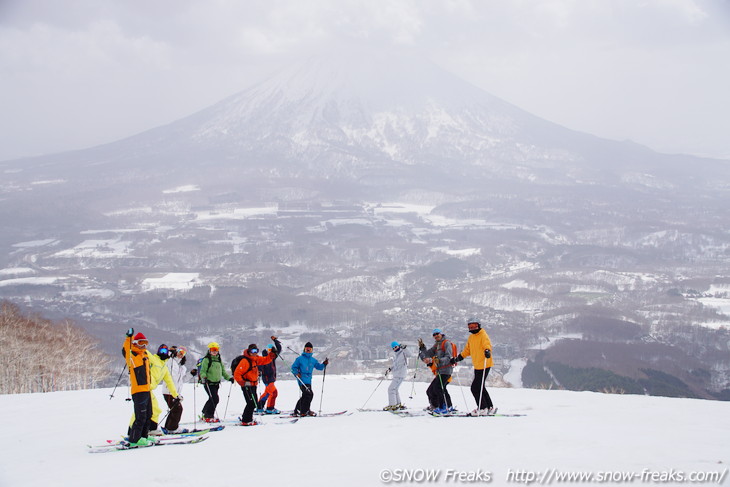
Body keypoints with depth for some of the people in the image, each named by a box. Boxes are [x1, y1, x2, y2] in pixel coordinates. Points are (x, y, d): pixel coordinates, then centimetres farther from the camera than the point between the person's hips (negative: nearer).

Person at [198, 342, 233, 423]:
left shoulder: (219, 360, 18)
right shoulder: (206, 359, -5)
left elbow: (223, 371, 23)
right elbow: (203, 371, -12)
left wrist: (229, 377, 11)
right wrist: (204, 377, -31)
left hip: (216, 383, 7)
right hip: (209, 383, -7)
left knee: (212, 399, 12)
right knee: (215, 399, -15)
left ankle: (204, 414, 27)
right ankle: (208, 416, -7)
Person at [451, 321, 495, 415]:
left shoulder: (483, 335, -9)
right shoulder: (471, 337, 16)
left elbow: (487, 344, -27)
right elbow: (467, 350, 27)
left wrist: (487, 351, -48)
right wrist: (458, 358, 22)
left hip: (484, 365, -9)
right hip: (477, 366, 9)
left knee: (475, 387, -11)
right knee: (480, 387, 15)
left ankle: (482, 408, -3)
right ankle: (490, 407, 24)